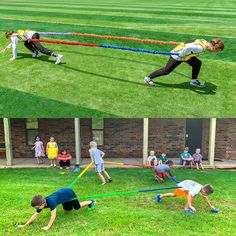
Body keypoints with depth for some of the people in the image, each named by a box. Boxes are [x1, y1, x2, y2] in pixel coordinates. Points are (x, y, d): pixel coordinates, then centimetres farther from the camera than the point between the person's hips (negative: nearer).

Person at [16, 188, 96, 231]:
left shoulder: (51, 201, -39)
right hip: (63, 192, 7)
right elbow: (35, 215, -16)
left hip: (69, 193, -6)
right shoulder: (41, 203, -19)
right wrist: (25, 225, -22)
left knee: (77, 207, 13)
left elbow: (53, 215, -38)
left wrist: (48, 227, -41)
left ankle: (91, 202, 33)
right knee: (67, 209, 24)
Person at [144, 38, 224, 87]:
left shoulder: (204, 42, -1)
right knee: (166, 70, 3)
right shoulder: (201, 48, -30)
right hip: (177, 56, -9)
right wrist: (181, 55, -26)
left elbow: (192, 45, 10)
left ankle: (194, 81, 23)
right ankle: (148, 78, 17)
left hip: (184, 55, 9)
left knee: (197, 63, 9)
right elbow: (188, 48, -40)